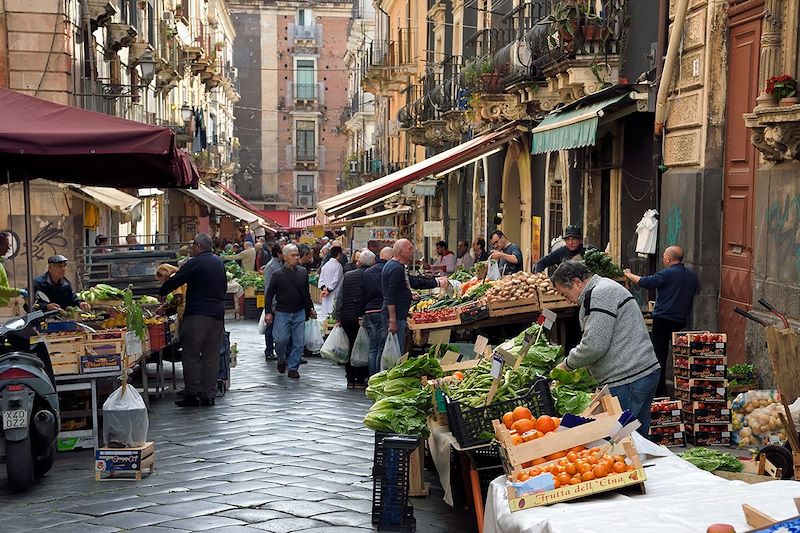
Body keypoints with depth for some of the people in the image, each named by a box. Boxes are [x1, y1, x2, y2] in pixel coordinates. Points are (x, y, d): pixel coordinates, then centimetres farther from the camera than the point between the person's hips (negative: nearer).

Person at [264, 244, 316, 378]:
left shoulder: (303, 272, 5)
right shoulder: (278, 274, -6)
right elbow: (269, 294, -1)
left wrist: (310, 308, 16)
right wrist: (268, 312, -5)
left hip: (299, 312, 3)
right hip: (282, 312, -3)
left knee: (299, 342, 1)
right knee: (282, 339, -7)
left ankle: (293, 368, 11)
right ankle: (281, 359, 22)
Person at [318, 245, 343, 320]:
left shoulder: (325, 265, 9)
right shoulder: (338, 265, -12)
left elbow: (321, 279, 7)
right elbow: (335, 280, -15)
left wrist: (323, 288, -2)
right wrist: (328, 290, -10)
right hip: (334, 294, -7)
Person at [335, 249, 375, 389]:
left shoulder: (347, 276, 3)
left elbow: (340, 298, 3)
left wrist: (338, 317, 7)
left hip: (346, 318, 3)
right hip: (364, 318, -3)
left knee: (350, 347, 11)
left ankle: (350, 380, 14)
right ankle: (360, 379, 6)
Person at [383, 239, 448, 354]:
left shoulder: (399, 267, 17)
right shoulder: (396, 268, -17)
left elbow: (413, 282, 24)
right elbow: (390, 297, -22)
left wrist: (436, 281, 25)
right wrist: (392, 320, -24)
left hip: (399, 315, 11)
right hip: (395, 316, -11)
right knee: (397, 352, -8)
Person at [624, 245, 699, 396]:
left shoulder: (666, 274, -14)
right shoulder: (692, 276, 6)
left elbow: (645, 282, -14)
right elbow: (696, 290, 22)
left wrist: (629, 275, 1)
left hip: (663, 319, -6)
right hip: (682, 320, 6)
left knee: (660, 354, 1)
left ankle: (660, 389, 3)